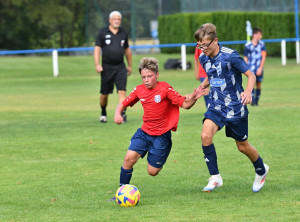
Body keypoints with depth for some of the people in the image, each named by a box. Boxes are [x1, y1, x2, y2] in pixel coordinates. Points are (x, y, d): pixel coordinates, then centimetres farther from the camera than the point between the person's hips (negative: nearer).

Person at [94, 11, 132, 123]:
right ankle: (103, 113, 28)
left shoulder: (123, 33, 10)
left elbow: (127, 50, 20)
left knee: (122, 91, -14)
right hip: (107, 67, -2)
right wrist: (97, 64, -13)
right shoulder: (103, 32, 0)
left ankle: (122, 113, -20)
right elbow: (97, 48, -2)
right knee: (104, 94, 6)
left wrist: (129, 65, 23)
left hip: (120, 67, 2)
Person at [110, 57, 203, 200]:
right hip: (144, 132, 4)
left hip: (162, 135, -4)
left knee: (152, 171, -3)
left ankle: (159, 161, 33)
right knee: (129, 157, -18)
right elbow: (124, 104, 12)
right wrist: (118, 113, -9)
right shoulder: (139, 90, 1)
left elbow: (185, 104, -14)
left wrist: (193, 98, -35)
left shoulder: (165, 89, -13)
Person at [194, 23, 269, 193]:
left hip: (235, 108, -5)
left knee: (243, 146, 9)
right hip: (216, 107, 5)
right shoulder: (204, 58, 0)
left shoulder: (230, 56, -19)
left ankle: (261, 170, 39)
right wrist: (203, 85, -2)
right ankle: (215, 177, -10)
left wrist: (248, 91, -32)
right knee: (205, 135, -20)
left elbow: (251, 75, -12)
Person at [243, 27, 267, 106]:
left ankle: (256, 101, 13)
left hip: (259, 69, 2)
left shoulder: (262, 45, 1)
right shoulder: (248, 45, -2)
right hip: (251, 68, -2)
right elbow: (245, 58, 5)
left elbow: (263, 57, -1)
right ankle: (252, 101, -16)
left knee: (258, 85, 4)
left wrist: (260, 68, -9)